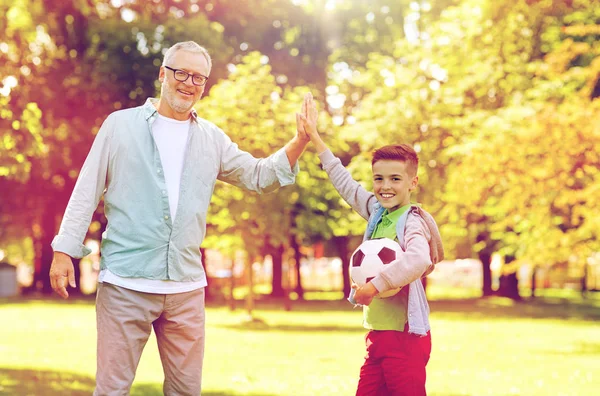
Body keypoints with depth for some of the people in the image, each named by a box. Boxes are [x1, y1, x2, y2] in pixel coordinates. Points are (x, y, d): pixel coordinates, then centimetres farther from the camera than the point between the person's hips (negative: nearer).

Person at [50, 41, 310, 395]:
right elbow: (87, 191, 3)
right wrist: (65, 250, -3)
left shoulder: (211, 139, 13)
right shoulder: (122, 124, 3)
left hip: (186, 287, 4)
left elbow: (260, 176, 13)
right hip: (126, 282, -4)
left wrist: (301, 141, -2)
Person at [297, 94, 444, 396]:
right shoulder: (376, 212, 11)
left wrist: (374, 286, -28)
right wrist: (314, 137, 27)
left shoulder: (412, 222, -13)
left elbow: (418, 260, -34)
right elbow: (345, 182, 23)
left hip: (405, 337, -8)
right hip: (378, 334, 8)